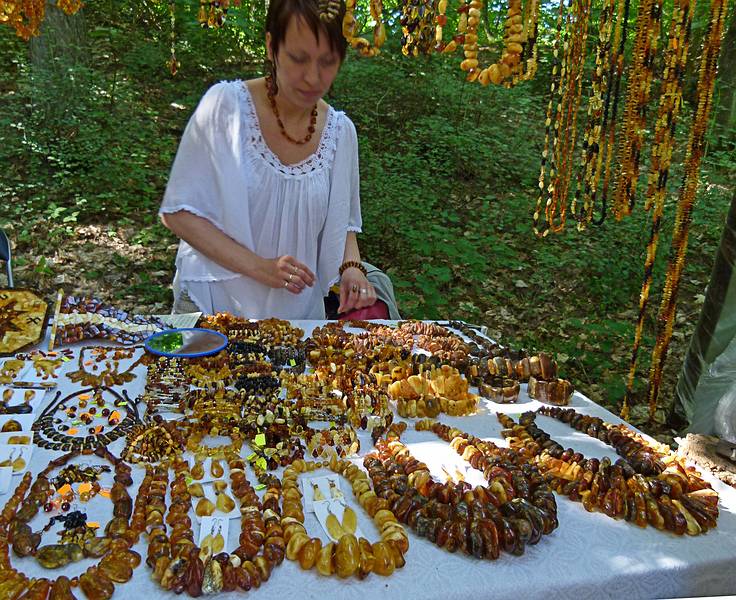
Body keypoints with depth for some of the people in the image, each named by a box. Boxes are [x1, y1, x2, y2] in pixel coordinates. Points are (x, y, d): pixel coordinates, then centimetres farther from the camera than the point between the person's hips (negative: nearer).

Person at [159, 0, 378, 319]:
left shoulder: (340, 130, -1)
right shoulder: (226, 104, -12)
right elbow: (178, 212, -9)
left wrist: (352, 267, -10)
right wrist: (259, 266, -19)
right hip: (215, 304, -3)